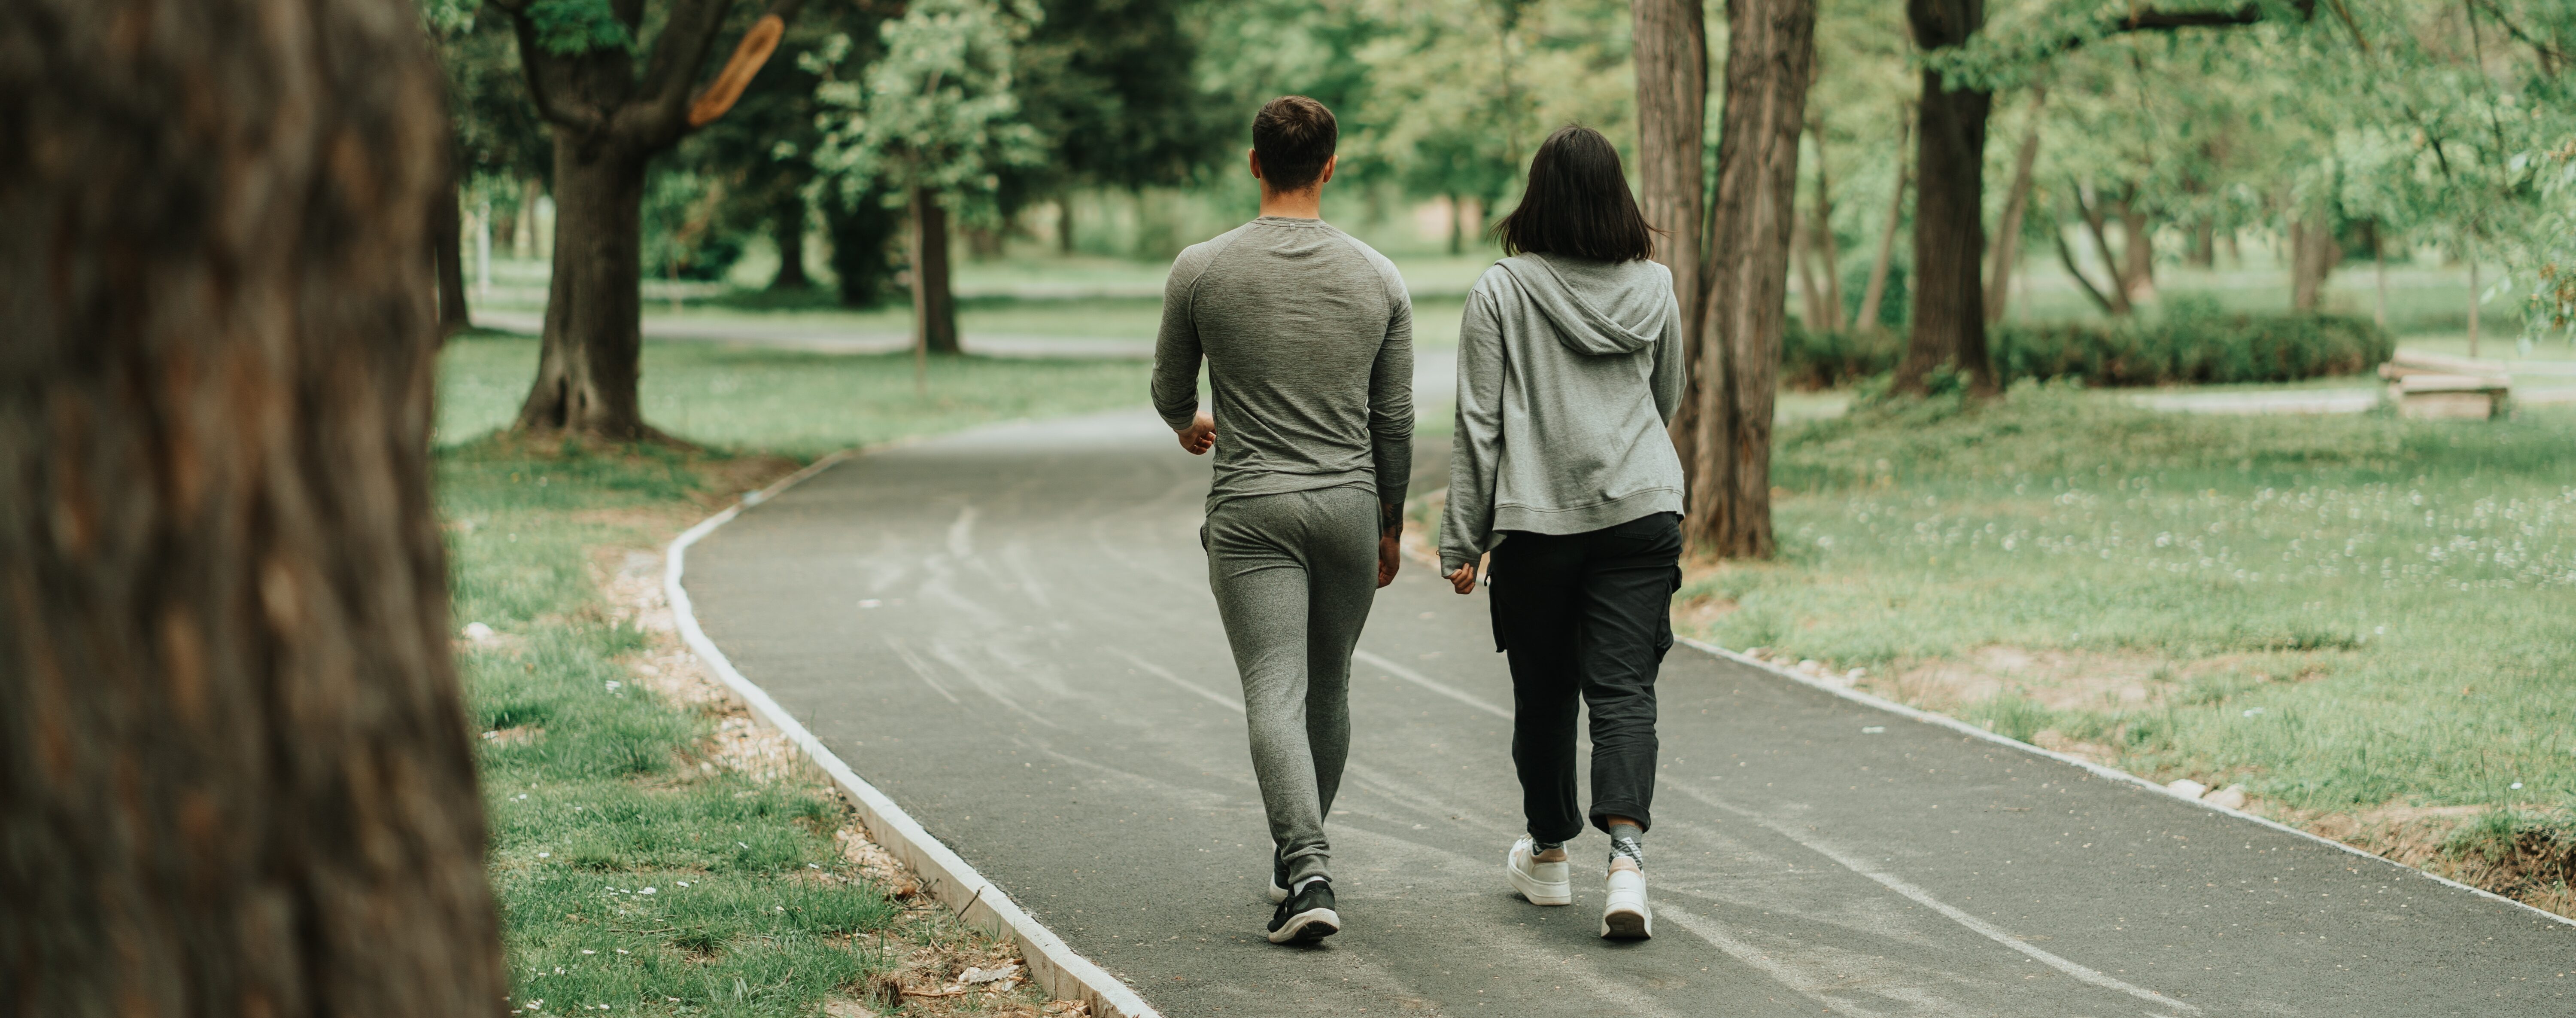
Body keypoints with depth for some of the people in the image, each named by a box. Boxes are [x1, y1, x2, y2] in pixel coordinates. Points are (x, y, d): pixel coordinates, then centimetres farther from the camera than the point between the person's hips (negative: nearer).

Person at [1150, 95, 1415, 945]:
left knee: (1275, 691, -8)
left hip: (1252, 510, -3)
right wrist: (1392, 524, 20)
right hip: (1350, 505, 3)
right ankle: (1298, 857, 33)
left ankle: (1307, 872, -24)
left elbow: (1170, 389, 11)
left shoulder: (1202, 271, -4)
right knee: (1327, 690, 18)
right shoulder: (1377, 278, 2)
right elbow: (1394, 421, 7)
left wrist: (1189, 424, 35)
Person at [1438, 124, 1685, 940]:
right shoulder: (1654, 290, 3)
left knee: (1543, 695, 13)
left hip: (1535, 520, -1)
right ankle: (1626, 852, -21)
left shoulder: (1500, 292, -5)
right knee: (1624, 690, -2)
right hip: (1642, 511, 1)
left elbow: (1479, 424, -5)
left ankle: (1548, 855, 28)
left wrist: (1463, 539, 0)